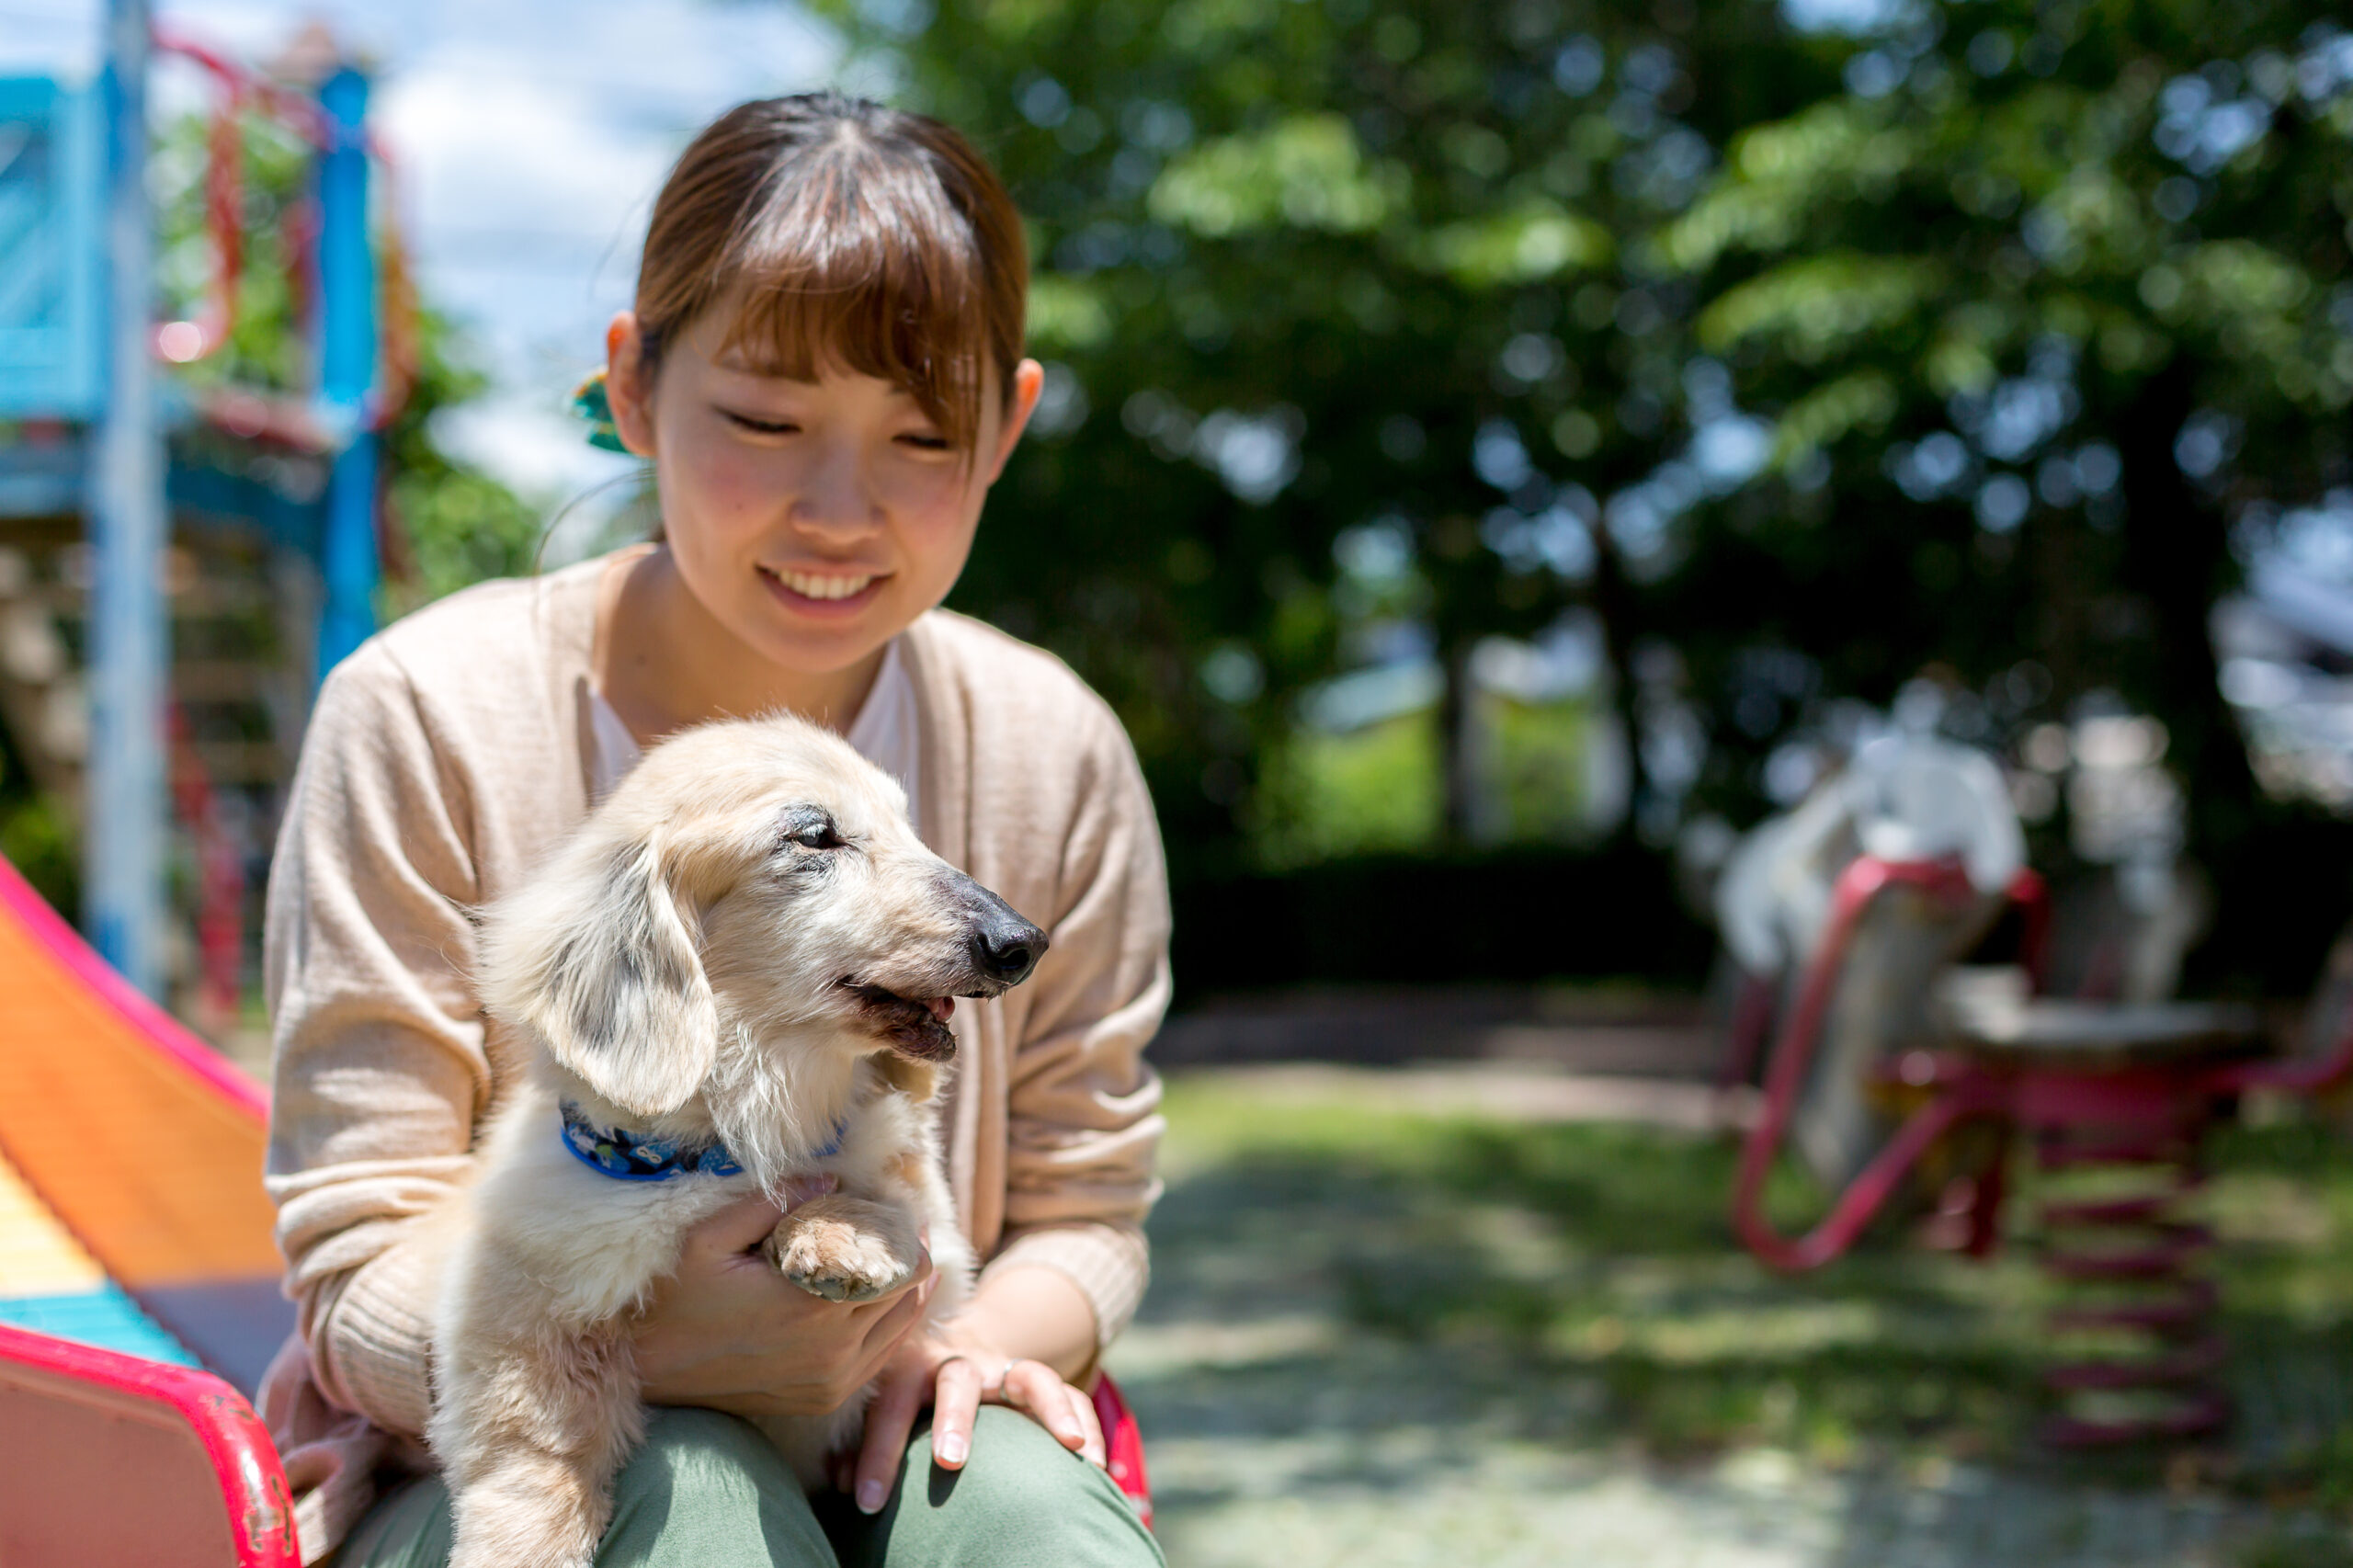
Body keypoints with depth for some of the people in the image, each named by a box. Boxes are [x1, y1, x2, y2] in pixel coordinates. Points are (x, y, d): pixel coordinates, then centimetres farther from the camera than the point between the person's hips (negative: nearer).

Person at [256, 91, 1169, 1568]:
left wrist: (983, 1339, -18)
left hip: (886, 1449, 2)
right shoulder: (427, 717, -11)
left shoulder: (1053, 754, -3)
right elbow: (365, 1270, -12)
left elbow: (1085, 1213, 7)